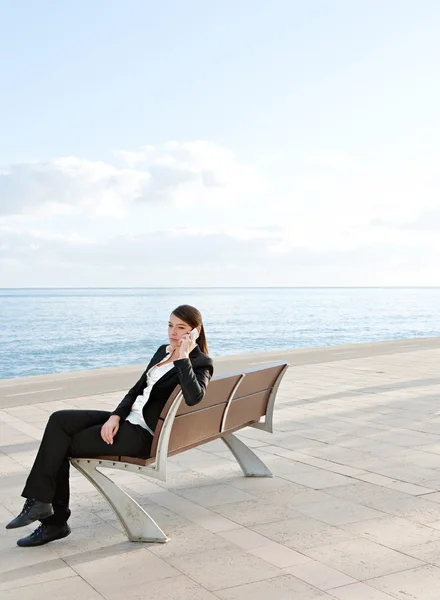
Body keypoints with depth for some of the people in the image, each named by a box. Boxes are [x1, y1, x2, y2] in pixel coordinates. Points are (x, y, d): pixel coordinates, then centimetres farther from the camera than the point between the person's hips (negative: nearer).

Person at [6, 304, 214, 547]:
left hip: (145, 435, -8)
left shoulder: (201, 363, -8)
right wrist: (115, 416, -3)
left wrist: (182, 358, -25)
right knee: (59, 420, -10)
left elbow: (193, 397, -29)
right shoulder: (163, 351, 16)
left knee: (61, 446, -11)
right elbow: (137, 389, 13)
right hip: (129, 418, 8)